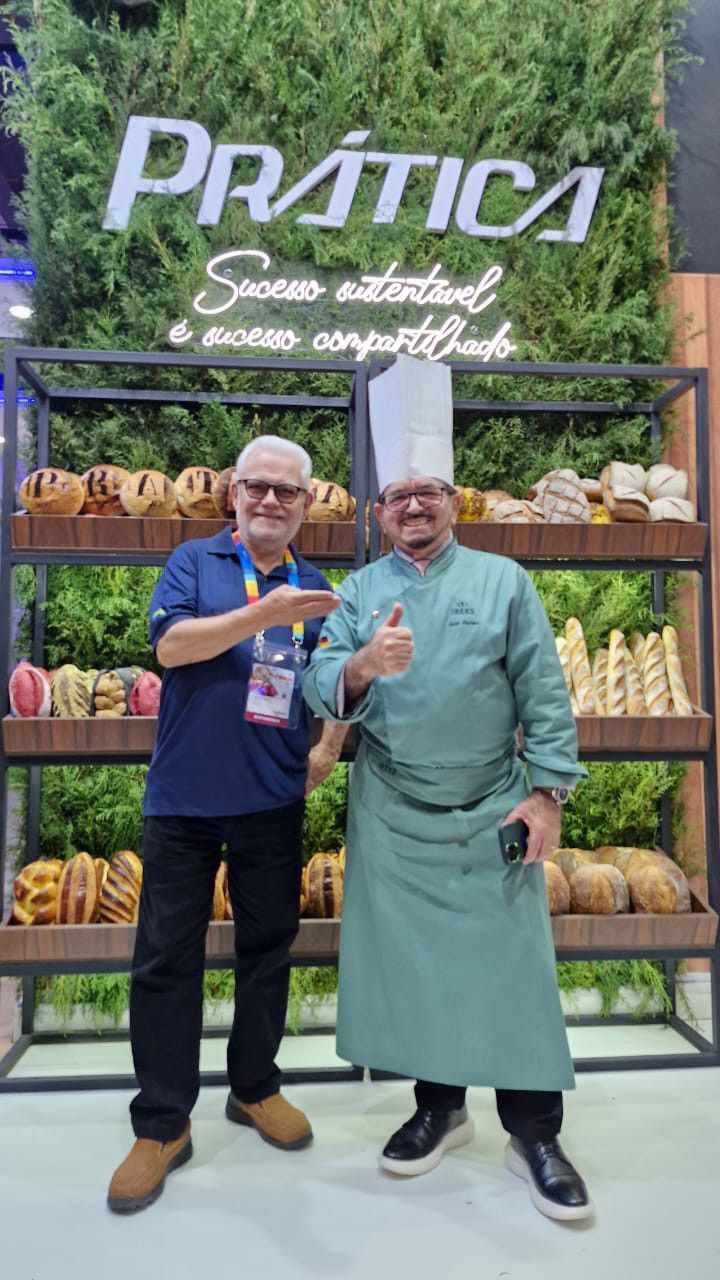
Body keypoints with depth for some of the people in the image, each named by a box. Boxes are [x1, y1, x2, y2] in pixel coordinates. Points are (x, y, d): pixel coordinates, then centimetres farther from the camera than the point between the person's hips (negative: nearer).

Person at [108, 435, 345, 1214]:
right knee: (166, 959, 6)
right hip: (183, 797, -2)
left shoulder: (316, 589, 9)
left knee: (268, 946, 14)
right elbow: (171, 644, -14)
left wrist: (331, 747, -4)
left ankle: (255, 1086, 35)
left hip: (273, 800, 3)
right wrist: (263, 616, -25)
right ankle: (161, 1125, 22)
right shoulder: (194, 561, 1)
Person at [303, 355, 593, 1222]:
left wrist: (546, 791, -8)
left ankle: (533, 1135, 25)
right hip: (392, 818, 2)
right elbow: (323, 691, -7)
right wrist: (361, 667, -28)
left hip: (490, 815, -1)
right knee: (410, 963, 11)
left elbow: (544, 696, -2)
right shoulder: (360, 591, 4)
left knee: (510, 965, 5)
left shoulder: (502, 581, 0)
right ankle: (439, 1107, 34)